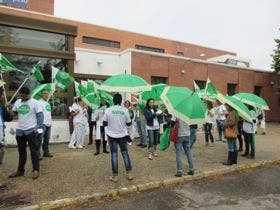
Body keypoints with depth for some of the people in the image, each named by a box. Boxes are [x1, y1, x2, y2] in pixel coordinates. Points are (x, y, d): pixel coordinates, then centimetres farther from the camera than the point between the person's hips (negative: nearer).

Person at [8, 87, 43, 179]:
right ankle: (20, 170, 26)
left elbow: (40, 116, -9)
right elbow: (13, 112, 19)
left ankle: (36, 170, 7)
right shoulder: (17, 102, 7)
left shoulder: (35, 103, -8)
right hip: (19, 130, 6)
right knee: (21, 151, 15)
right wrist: (10, 113, -5)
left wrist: (38, 127, -18)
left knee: (34, 151, 0)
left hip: (31, 130, -6)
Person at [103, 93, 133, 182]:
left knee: (114, 154, 7)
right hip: (122, 135, 1)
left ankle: (115, 176, 13)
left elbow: (104, 124, -2)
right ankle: (129, 173, 17)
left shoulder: (108, 110, -9)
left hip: (112, 135, -1)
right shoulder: (125, 110, -8)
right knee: (125, 153, 13)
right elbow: (129, 123, 0)